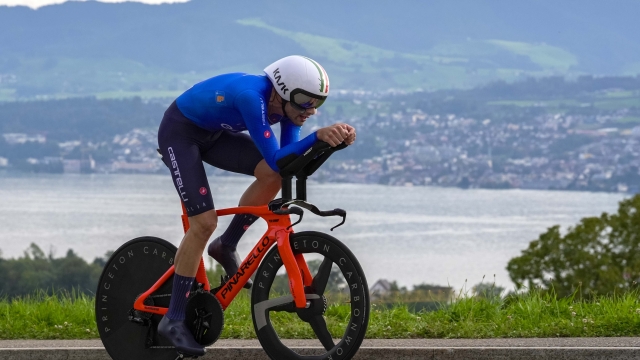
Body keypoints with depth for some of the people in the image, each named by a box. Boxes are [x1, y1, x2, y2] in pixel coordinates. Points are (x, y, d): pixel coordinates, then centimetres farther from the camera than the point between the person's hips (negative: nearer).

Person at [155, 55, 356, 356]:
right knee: (204, 222, -17)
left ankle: (226, 246, 6)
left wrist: (332, 138, -25)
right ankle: (173, 319, -8)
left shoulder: (285, 102, -13)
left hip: (214, 133, 7)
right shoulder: (252, 96, -36)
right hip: (180, 132, -7)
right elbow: (275, 159, -40)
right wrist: (318, 136, -48)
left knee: (272, 175, -15)